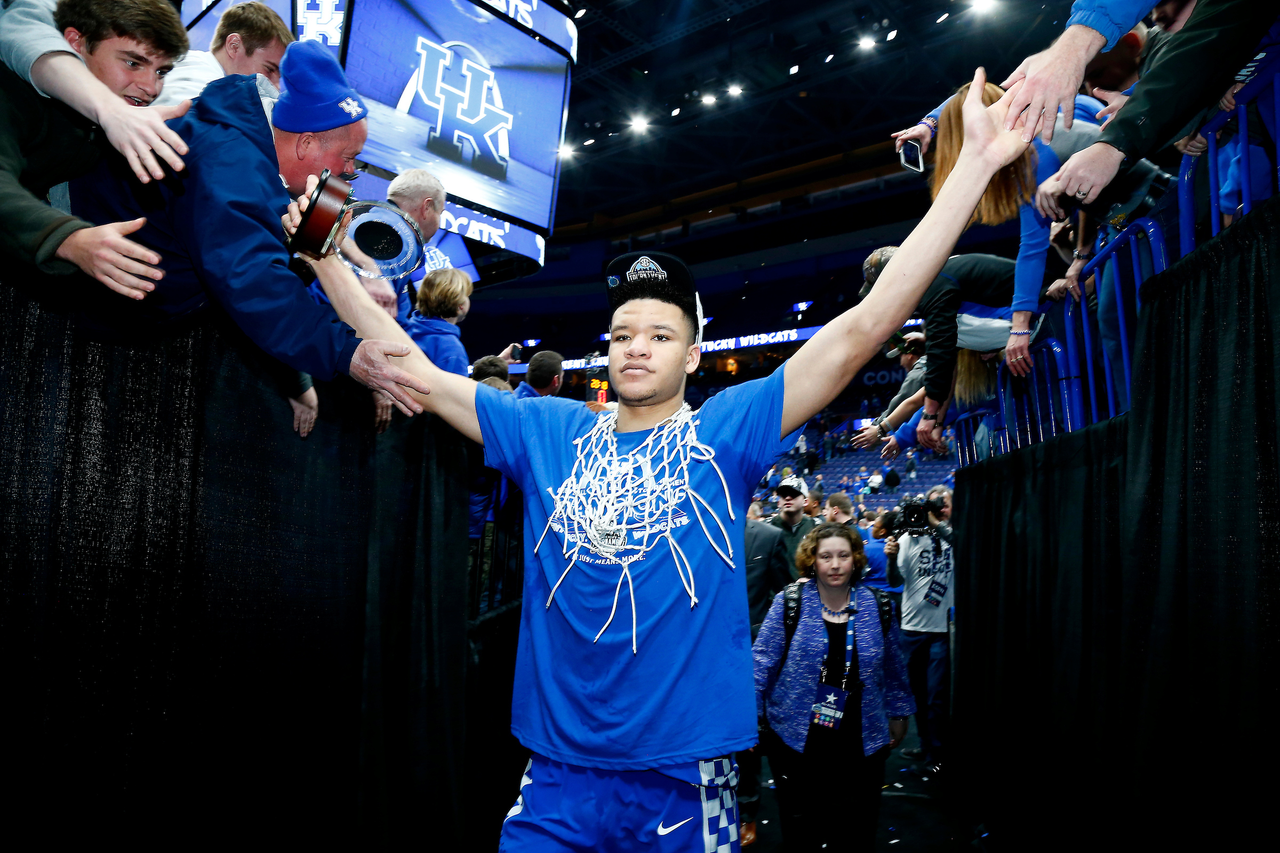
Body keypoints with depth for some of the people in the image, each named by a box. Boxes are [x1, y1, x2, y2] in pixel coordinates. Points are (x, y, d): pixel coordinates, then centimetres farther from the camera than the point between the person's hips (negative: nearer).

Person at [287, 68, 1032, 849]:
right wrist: (326, 256, 1)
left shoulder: (727, 432, -6)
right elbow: (414, 371, 6)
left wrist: (976, 165, -14)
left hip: (687, 778, -1)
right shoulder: (548, 432, 3)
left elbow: (865, 327, -12)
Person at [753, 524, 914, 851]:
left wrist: (898, 714, 16)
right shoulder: (789, 603, -8)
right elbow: (763, 661, -7)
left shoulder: (877, 606, -1)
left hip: (860, 744, 2)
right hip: (796, 739, -1)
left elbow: (893, 667, 10)